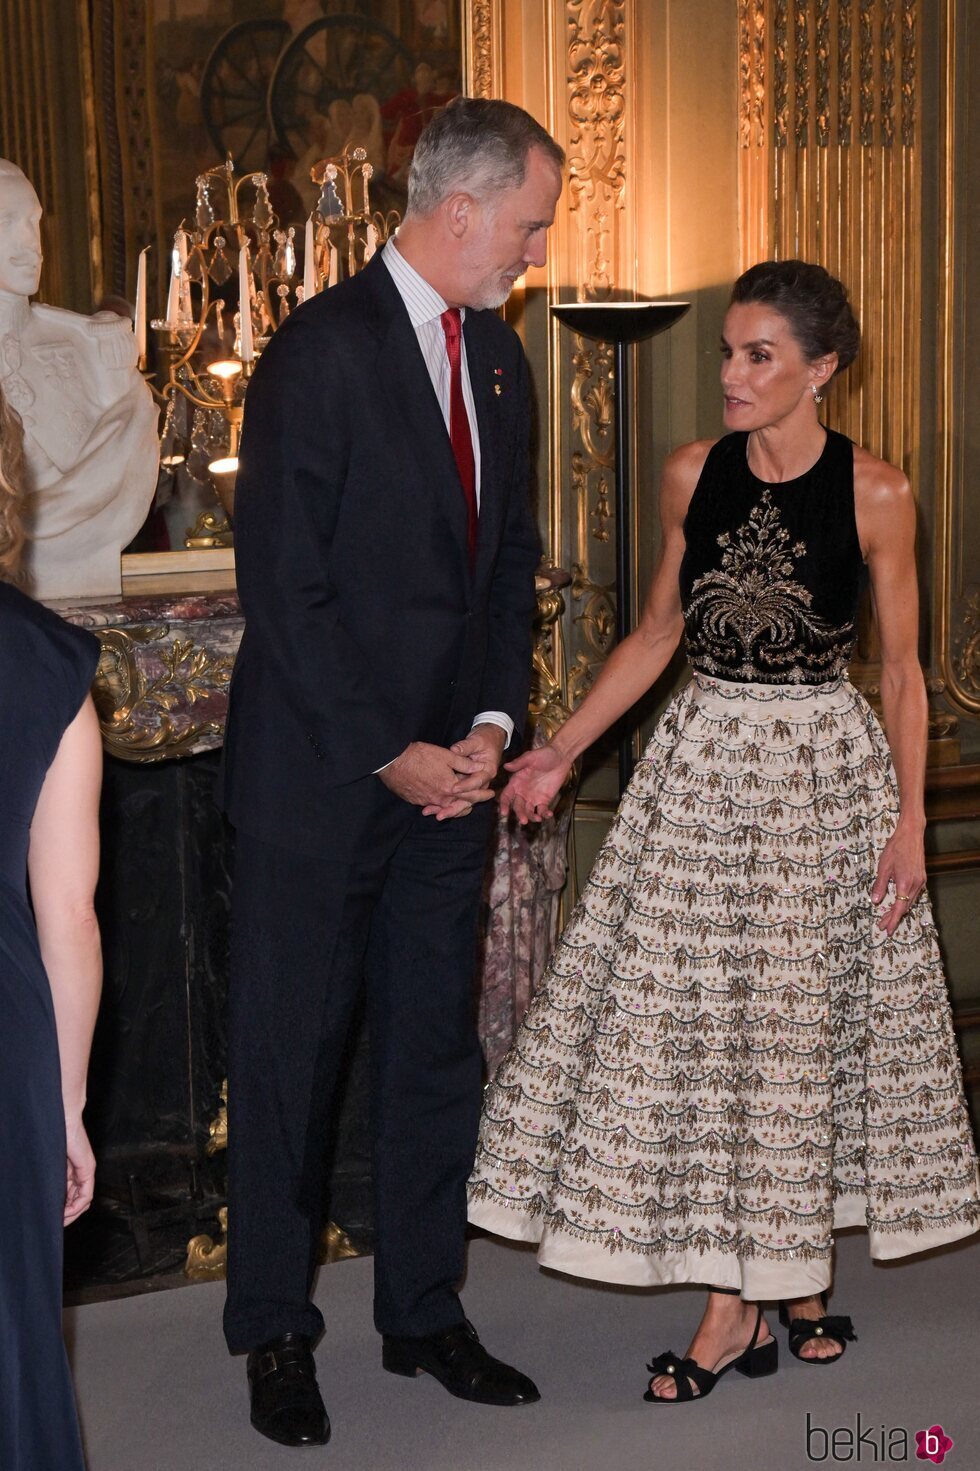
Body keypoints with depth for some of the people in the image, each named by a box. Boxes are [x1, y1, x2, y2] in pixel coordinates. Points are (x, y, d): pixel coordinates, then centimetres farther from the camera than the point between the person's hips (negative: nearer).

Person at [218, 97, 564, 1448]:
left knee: (435, 1056, 14)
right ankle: (275, 1334, 20)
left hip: (448, 772, 7)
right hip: (317, 779, -7)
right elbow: (280, 586, -17)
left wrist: (492, 724, 1)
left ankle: (424, 1314, 28)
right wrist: (390, 755, -15)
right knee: (289, 1061, 6)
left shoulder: (497, 355, 9)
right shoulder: (321, 353, -15)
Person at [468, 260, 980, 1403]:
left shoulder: (874, 493, -7)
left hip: (828, 771, -3)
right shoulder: (693, 477, 2)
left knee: (810, 1013, 5)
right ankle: (738, 1304, 12)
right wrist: (562, 750, 6)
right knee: (697, 1013, 2)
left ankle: (803, 1267, 23)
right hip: (705, 765, 3)